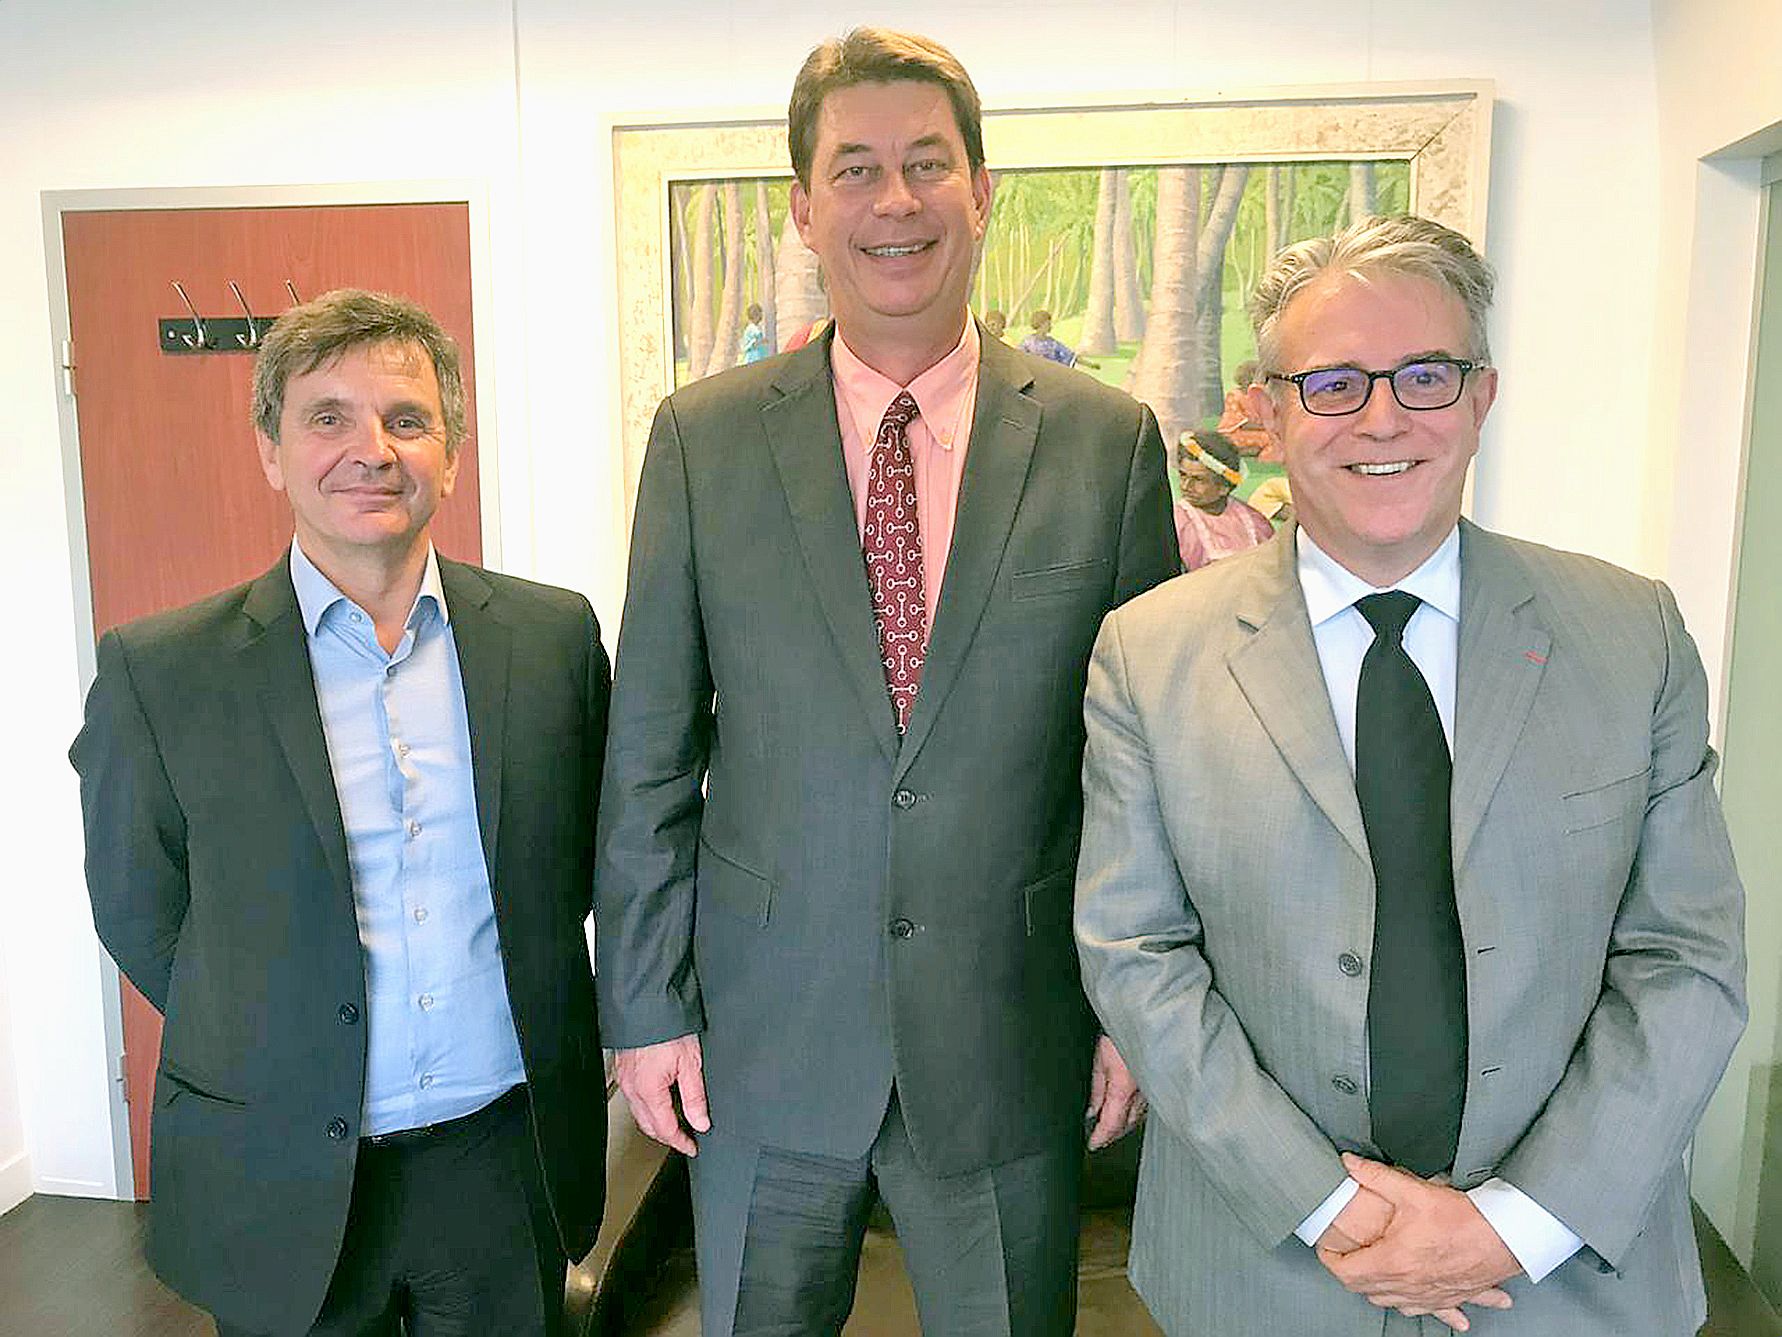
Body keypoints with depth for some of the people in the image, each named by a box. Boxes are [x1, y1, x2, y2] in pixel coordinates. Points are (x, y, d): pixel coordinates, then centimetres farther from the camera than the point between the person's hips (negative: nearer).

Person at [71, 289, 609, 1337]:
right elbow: (139, 917, 1)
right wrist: (268, 1052, 2)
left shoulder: (555, 634, -4)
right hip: (281, 1187, -1)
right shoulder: (159, 672, -9)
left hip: (509, 1163, 2)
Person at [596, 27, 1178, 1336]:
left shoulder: (1108, 440, -4)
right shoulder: (704, 437, -3)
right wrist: (645, 1004, -1)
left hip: (1009, 1045, 0)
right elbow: (648, 750, -2)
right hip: (763, 1039, 1)